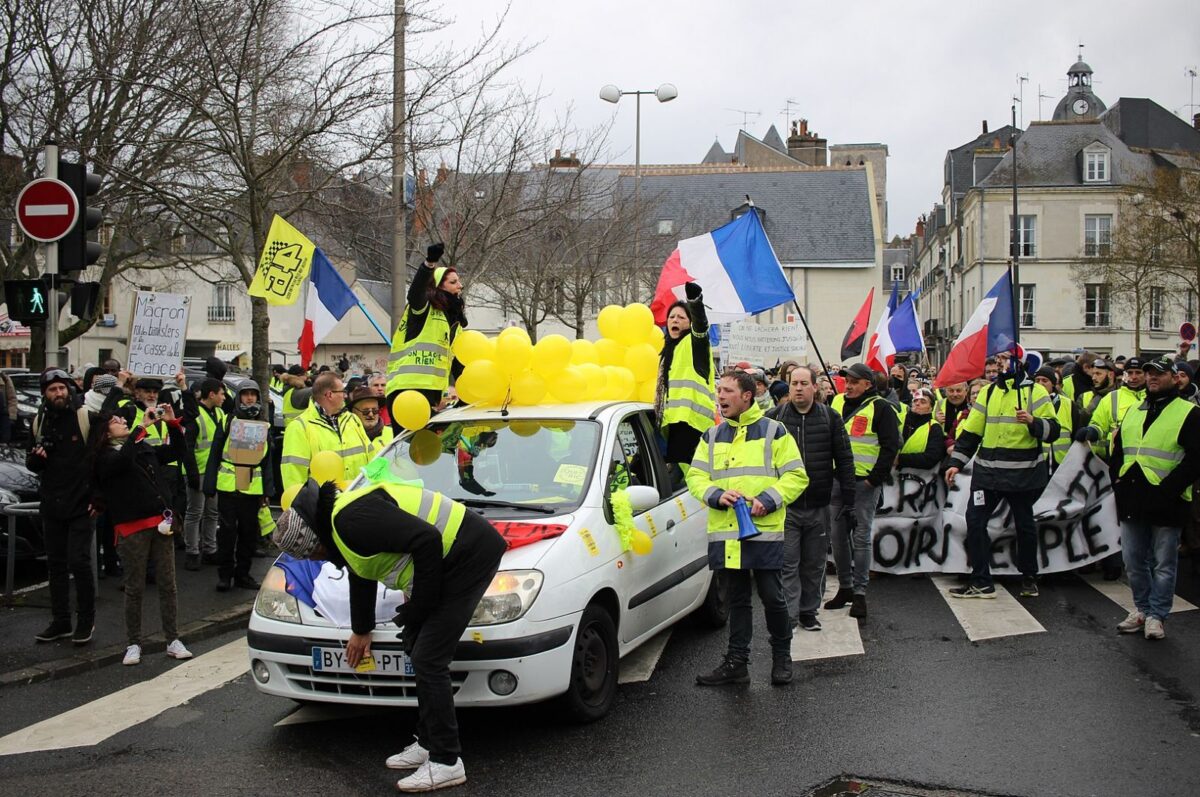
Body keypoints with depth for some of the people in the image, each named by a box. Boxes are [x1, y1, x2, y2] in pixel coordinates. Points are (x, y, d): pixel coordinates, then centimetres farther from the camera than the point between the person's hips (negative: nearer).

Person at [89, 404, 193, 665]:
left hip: (160, 523, 5)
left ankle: (173, 641, 12)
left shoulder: (145, 448, 15)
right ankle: (134, 644, 15)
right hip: (132, 528, -5)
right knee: (135, 588, 4)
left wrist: (173, 423, 8)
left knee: (167, 585, 6)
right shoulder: (105, 458, -2)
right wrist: (143, 427, -21)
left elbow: (175, 451, 21)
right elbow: (124, 460, -23)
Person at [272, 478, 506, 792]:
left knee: (428, 660, -9)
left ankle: (446, 762, -1)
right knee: (419, 651, 16)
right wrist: (361, 631, 45)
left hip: (469, 555, -11)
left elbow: (427, 540, -27)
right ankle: (428, 743, 27)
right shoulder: (339, 523, 15)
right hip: (451, 560, 11)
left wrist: (419, 606, -16)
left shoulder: (352, 520, -21)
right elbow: (362, 578, 33)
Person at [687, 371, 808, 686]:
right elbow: (696, 477, 10)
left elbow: (796, 476, -1)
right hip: (725, 532, 4)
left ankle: (781, 657, 22)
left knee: (772, 597, 2)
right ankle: (736, 662, 18)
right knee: (737, 599, 11)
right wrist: (717, 495, -10)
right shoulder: (712, 437, 13)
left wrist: (767, 500, -15)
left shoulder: (774, 432, 1)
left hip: (765, 530, -4)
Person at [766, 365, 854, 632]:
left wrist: (848, 496, 3)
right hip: (785, 507, -2)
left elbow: (844, 459, 7)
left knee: (814, 564, 12)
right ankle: (788, 616, 3)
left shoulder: (830, 418, 4)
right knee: (787, 564, -2)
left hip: (819, 507, 2)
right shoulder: (774, 418, 0)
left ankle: (809, 611, 25)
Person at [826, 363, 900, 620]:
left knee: (861, 537, -3)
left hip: (864, 483, -5)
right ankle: (845, 587, 21)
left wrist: (875, 478, -13)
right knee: (839, 536, 9)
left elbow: (891, 446, -8)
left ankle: (860, 593, 3)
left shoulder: (880, 409, -5)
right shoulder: (837, 402, 11)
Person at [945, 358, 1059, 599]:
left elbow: (1052, 430, -8)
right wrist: (956, 462, 6)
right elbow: (971, 431, 13)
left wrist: (1033, 422, -28)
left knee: (1024, 524, 9)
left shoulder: (1035, 391, -2)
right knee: (975, 520, -2)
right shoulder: (988, 392, 11)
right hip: (988, 471, 4)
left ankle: (1029, 578, 27)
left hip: (1023, 473, -4)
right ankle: (981, 582, 5)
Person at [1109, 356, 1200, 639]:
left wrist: (1169, 487, -18)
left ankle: (1156, 615, 13)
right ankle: (1142, 608, 27)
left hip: (1165, 501, -6)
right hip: (1132, 500, 6)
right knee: (1133, 560, 12)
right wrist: (1118, 482, 6)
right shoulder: (1132, 412, 15)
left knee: (1163, 563, 3)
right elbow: (1118, 450, 20)